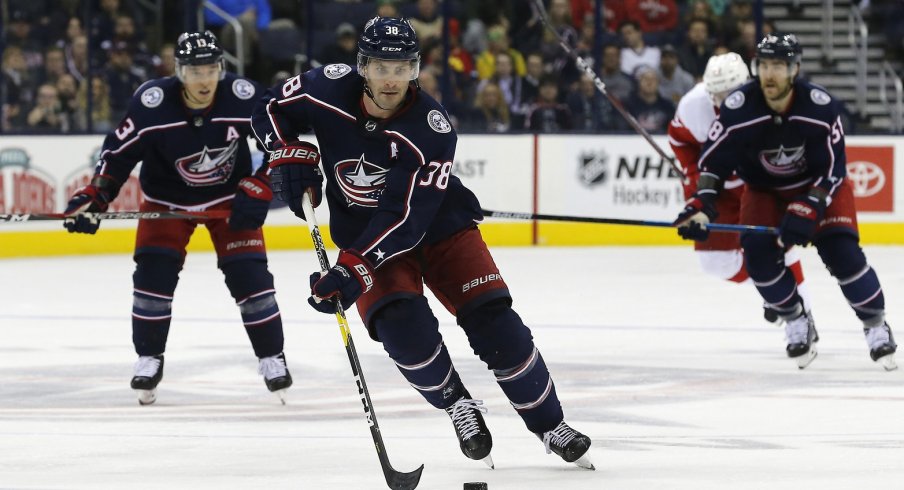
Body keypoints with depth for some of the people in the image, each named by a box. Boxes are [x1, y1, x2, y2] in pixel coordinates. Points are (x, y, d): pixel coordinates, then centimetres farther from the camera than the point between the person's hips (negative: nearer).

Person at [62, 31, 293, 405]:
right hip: (167, 197, 0)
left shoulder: (244, 98, -25)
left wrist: (258, 190, -18)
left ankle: (272, 359, 6)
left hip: (229, 196, 0)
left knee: (249, 273, -8)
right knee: (153, 271, -12)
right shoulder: (152, 103, -26)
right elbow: (118, 151, -15)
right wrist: (93, 198, -22)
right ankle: (148, 360, 3)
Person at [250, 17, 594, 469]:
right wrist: (290, 156, -15)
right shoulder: (331, 89, -18)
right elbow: (271, 109, 3)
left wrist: (353, 270, -40)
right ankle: (459, 408, 1)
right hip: (363, 234, 2)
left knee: (494, 325, -12)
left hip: (439, 226, -2)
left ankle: (551, 428, 5)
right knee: (403, 325, -24)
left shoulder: (431, 130, -28)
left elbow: (405, 219, -32)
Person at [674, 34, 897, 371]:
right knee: (758, 252, -19)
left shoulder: (822, 107, -27)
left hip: (817, 185, -2)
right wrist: (701, 205, -31)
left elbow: (832, 169, -23)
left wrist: (807, 210, -34)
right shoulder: (737, 109, -25)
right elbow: (713, 161, -17)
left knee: (841, 251, -19)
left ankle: (876, 326, 0)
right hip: (764, 189, 2)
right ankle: (797, 322, 4)